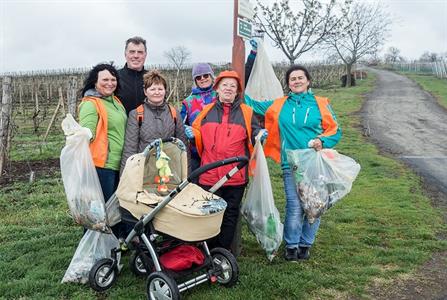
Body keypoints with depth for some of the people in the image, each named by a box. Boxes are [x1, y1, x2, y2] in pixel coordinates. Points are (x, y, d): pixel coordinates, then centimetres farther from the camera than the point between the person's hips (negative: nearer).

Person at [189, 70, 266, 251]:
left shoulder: (246, 112, 6)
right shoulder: (206, 111, 10)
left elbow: (254, 136, 8)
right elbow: (197, 136, 16)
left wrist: (259, 136, -14)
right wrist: (190, 134, -5)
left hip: (236, 176, 0)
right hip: (209, 176, 1)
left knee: (230, 216, 9)